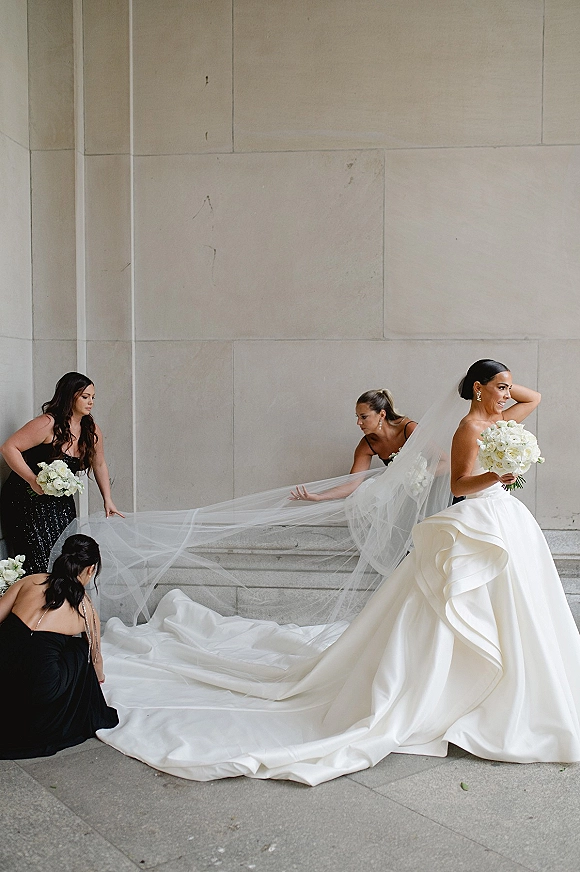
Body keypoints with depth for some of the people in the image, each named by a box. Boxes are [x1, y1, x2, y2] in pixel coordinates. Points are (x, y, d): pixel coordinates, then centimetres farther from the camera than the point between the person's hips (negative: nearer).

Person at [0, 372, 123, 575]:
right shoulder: (48, 424, -18)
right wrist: (33, 480, -26)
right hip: (27, 500, -6)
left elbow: (99, 465, 15)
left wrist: (108, 501, 11)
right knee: (40, 562, -10)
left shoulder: (92, 431, 2)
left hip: (61, 503, 6)